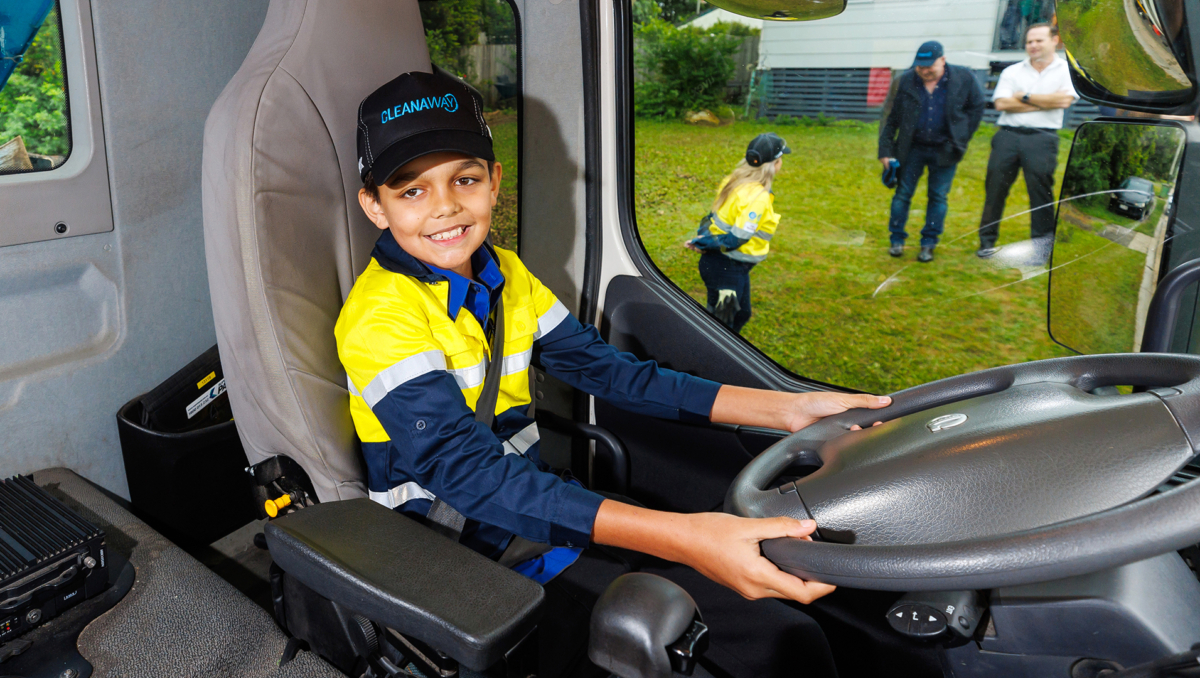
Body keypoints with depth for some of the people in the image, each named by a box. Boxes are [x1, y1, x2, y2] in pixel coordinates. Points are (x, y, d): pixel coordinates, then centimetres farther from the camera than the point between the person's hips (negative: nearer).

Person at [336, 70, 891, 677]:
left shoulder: (504, 277, 4)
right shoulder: (382, 314, -18)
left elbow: (607, 369, 2)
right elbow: (468, 473, -30)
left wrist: (787, 409, -5)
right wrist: (680, 535, -42)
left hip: (537, 515, 6)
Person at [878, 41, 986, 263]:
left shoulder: (964, 78, -8)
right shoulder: (906, 81, -6)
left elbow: (977, 107, 6)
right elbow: (892, 117, -2)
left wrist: (962, 137, 0)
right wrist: (886, 150, -6)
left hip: (944, 150, 0)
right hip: (913, 148, 1)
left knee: (938, 197, 4)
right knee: (903, 193, 4)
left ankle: (928, 244, 14)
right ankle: (897, 240, 17)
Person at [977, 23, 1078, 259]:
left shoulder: (1067, 70, 9)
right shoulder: (1011, 72, 13)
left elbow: (1064, 100, -9)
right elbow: (1001, 103, -2)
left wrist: (1026, 97, -2)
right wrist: (1044, 102, -4)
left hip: (1042, 137, -2)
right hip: (1008, 135, 2)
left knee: (1040, 189, -3)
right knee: (995, 187, 0)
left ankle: (1042, 245, 5)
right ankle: (987, 241, 9)